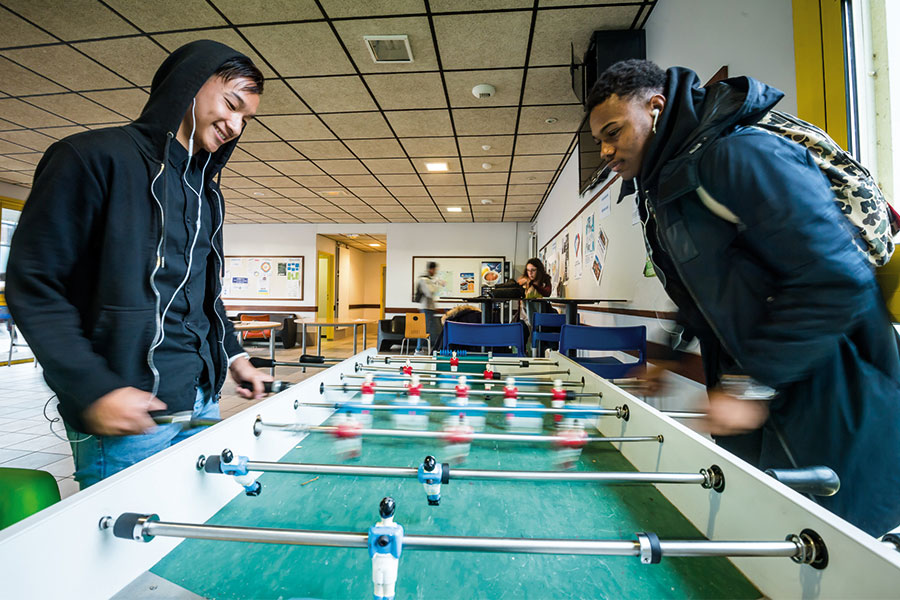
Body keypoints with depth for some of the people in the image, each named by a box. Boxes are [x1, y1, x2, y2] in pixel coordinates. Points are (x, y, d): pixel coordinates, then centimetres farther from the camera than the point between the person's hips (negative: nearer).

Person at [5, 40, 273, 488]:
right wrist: (94, 389, -18)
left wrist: (232, 355, 13)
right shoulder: (94, 158, -7)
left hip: (202, 400, 7)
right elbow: (32, 286, -11)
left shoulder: (206, 192, 15)